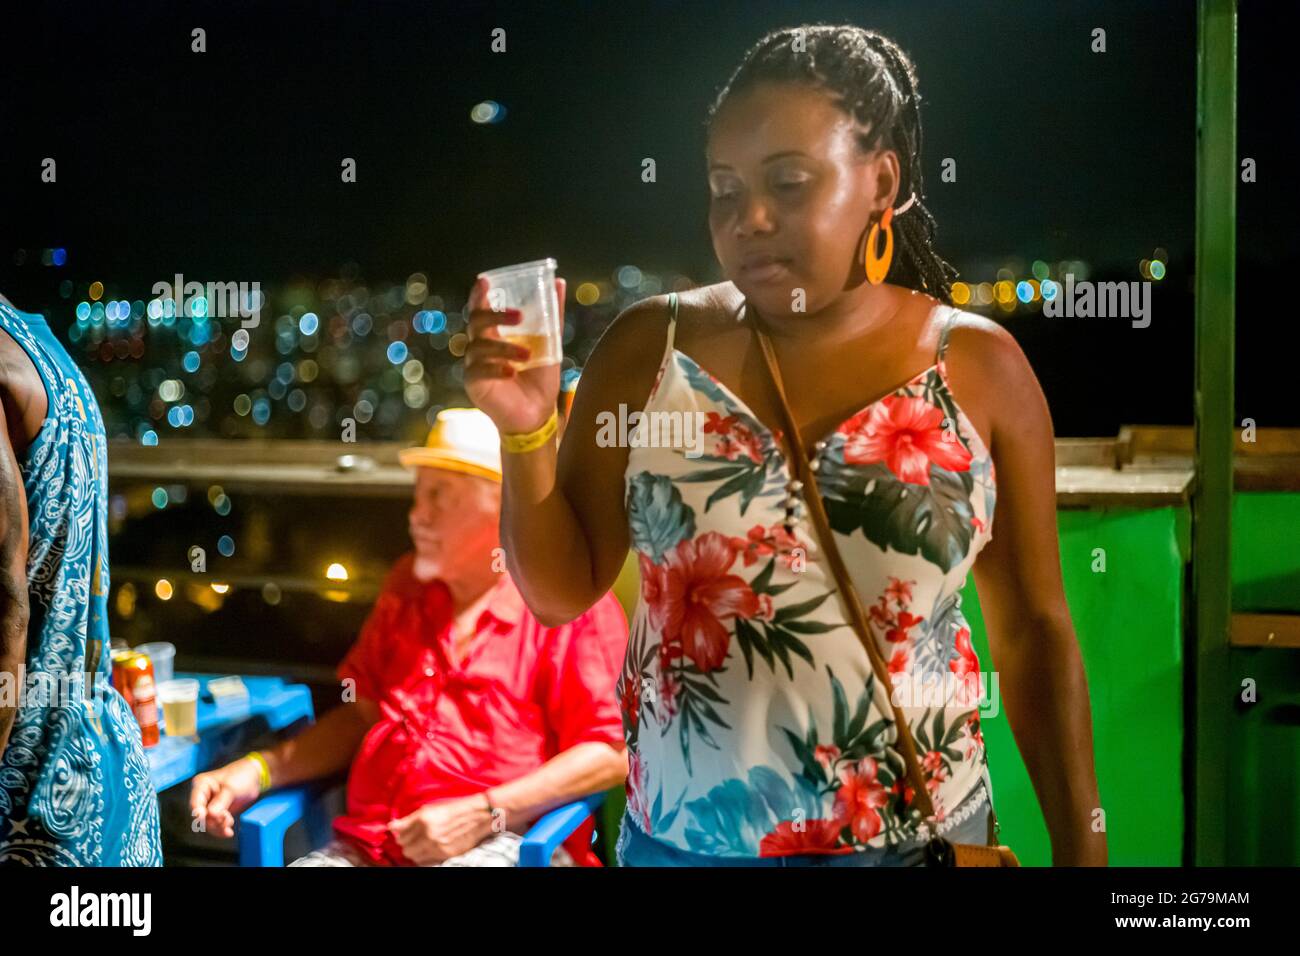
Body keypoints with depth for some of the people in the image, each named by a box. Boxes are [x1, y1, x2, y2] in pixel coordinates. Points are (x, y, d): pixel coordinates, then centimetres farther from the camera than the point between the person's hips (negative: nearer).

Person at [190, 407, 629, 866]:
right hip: (367, 842, 5)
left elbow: (608, 754, -8)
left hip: (503, 841, -5)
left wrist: (479, 815, -15)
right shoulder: (408, 584, 21)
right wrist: (258, 771, 11)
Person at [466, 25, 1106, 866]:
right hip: (680, 838, 1)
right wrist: (526, 433, -17)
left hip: (919, 837, -1)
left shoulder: (978, 365, -6)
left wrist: (1082, 848, 1)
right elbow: (562, 590, -2)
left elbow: (1034, 630, 0)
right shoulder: (650, 346, -5)